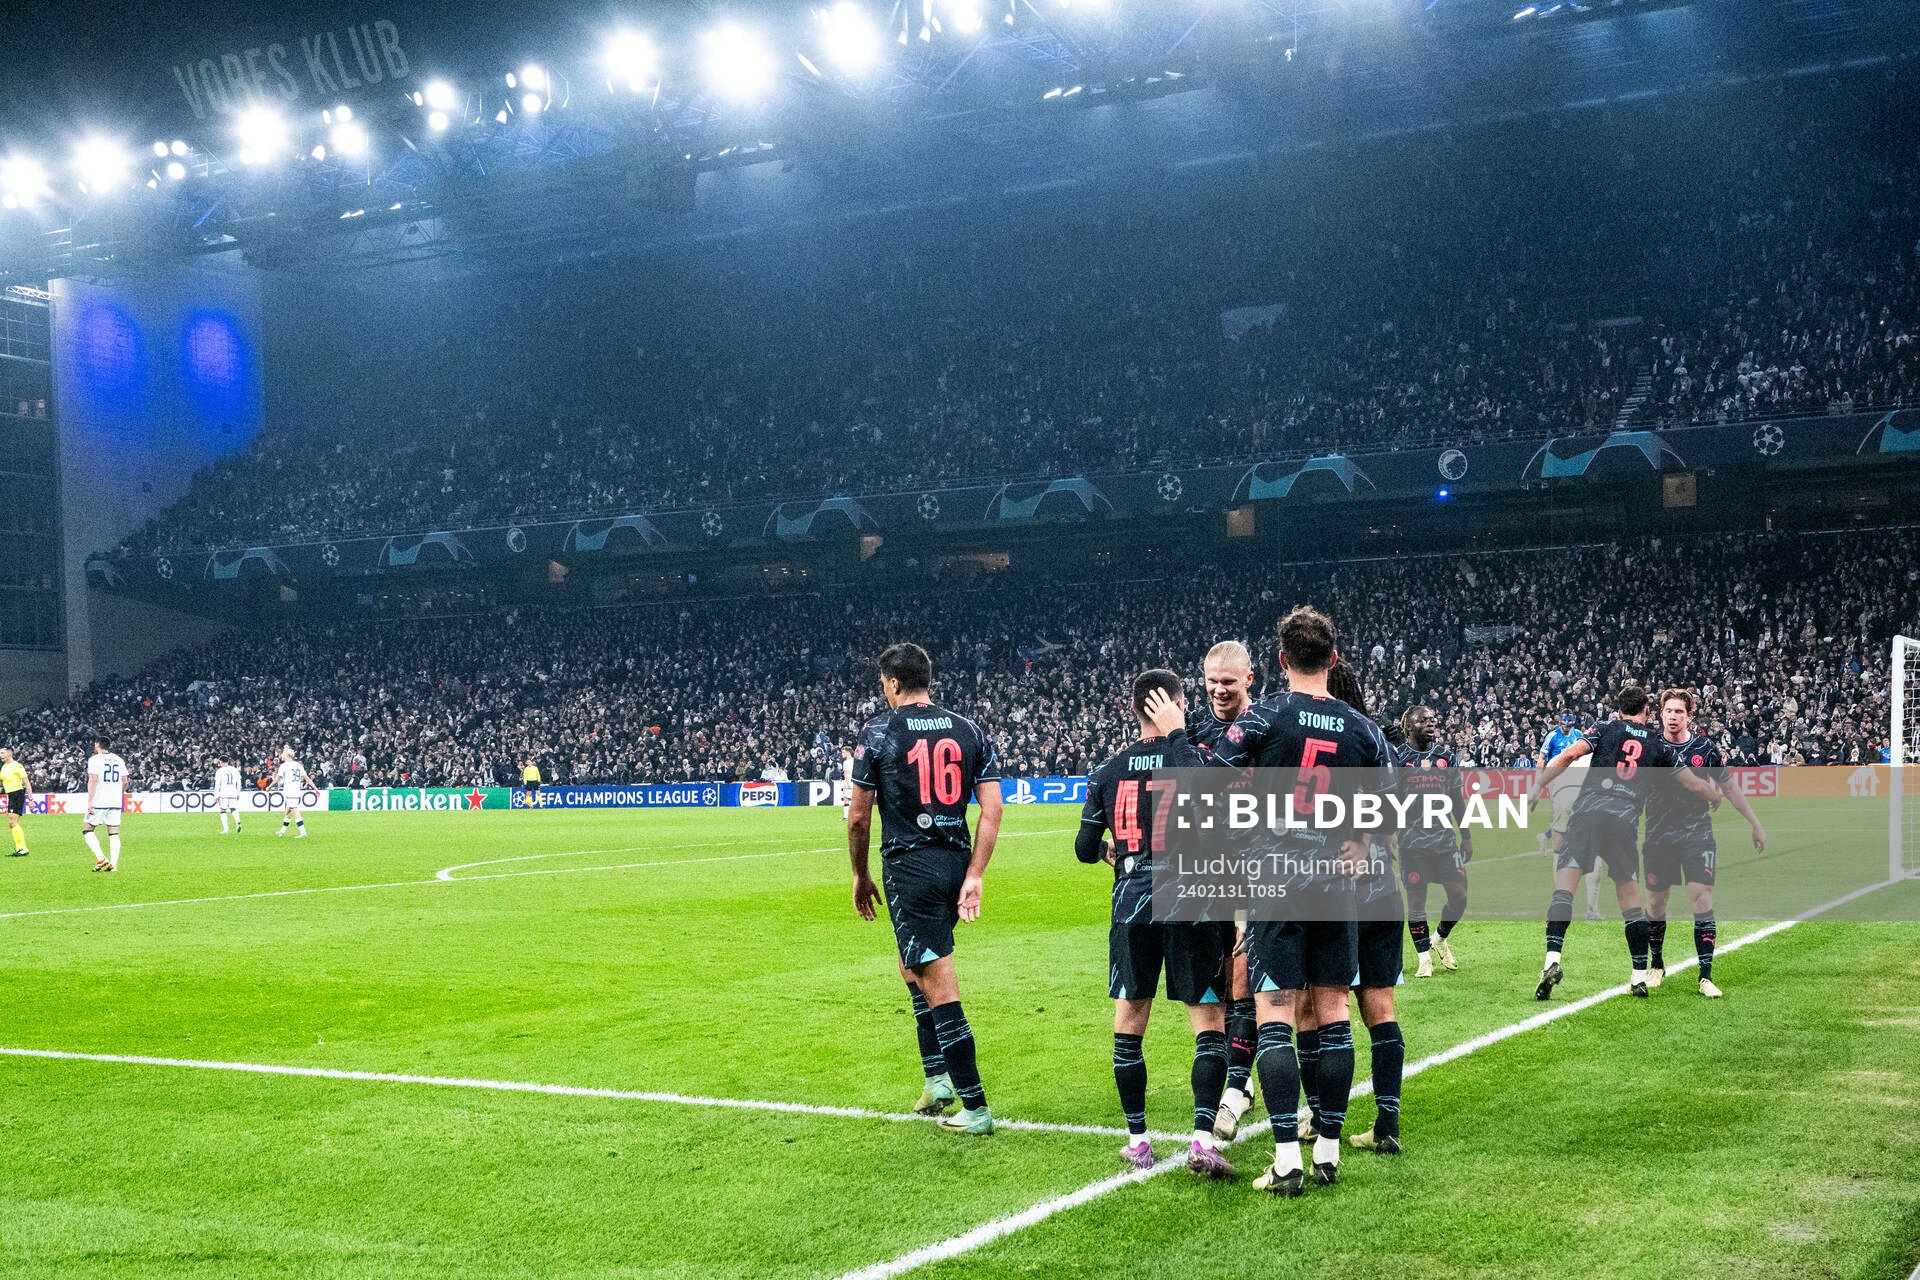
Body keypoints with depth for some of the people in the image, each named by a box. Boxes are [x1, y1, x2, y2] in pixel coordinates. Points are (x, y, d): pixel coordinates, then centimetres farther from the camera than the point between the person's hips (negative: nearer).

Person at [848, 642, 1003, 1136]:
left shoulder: (878, 733, -4)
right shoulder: (968, 730, 8)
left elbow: (859, 818, -1)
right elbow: (992, 809, 0)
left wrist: (861, 876, 12)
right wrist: (975, 875, 0)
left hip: (909, 868, -6)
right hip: (956, 862, 6)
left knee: (939, 988, -4)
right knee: (913, 968, 25)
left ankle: (976, 1108, -3)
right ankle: (938, 1077, 22)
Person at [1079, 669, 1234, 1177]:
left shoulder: (1109, 768, 4)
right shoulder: (1194, 758, -7)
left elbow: (1086, 848, 8)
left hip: (1131, 906, 3)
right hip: (1189, 905, -3)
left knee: (1128, 1027, 13)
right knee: (1210, 1025, 3)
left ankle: (1137, 1140, 18)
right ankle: (1203, 1139, -8)